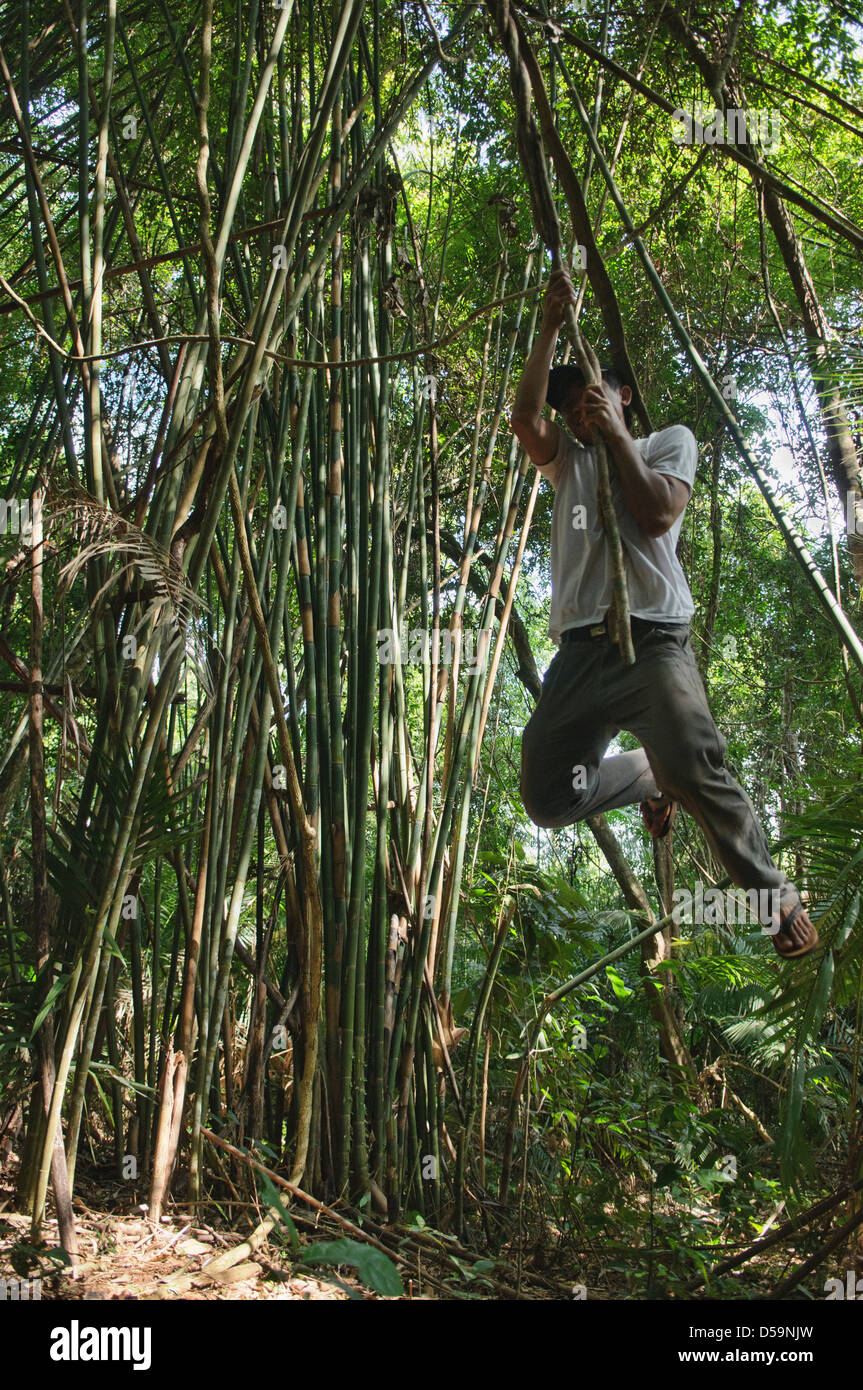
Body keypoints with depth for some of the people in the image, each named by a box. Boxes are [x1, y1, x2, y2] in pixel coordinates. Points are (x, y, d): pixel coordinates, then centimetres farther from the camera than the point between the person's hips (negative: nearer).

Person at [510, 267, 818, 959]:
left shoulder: (671, 439, 19)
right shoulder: (568, 457, 27)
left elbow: (657, 514, -1)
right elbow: (525, 417, 6)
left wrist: (618, 434, 6)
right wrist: (552, 326, 1)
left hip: (652, 640, -4)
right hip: (579, 649, 5)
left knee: (697, 770, -25)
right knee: (549, 798, -2)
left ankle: (775, 896, -5)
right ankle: (651, 778, 26)